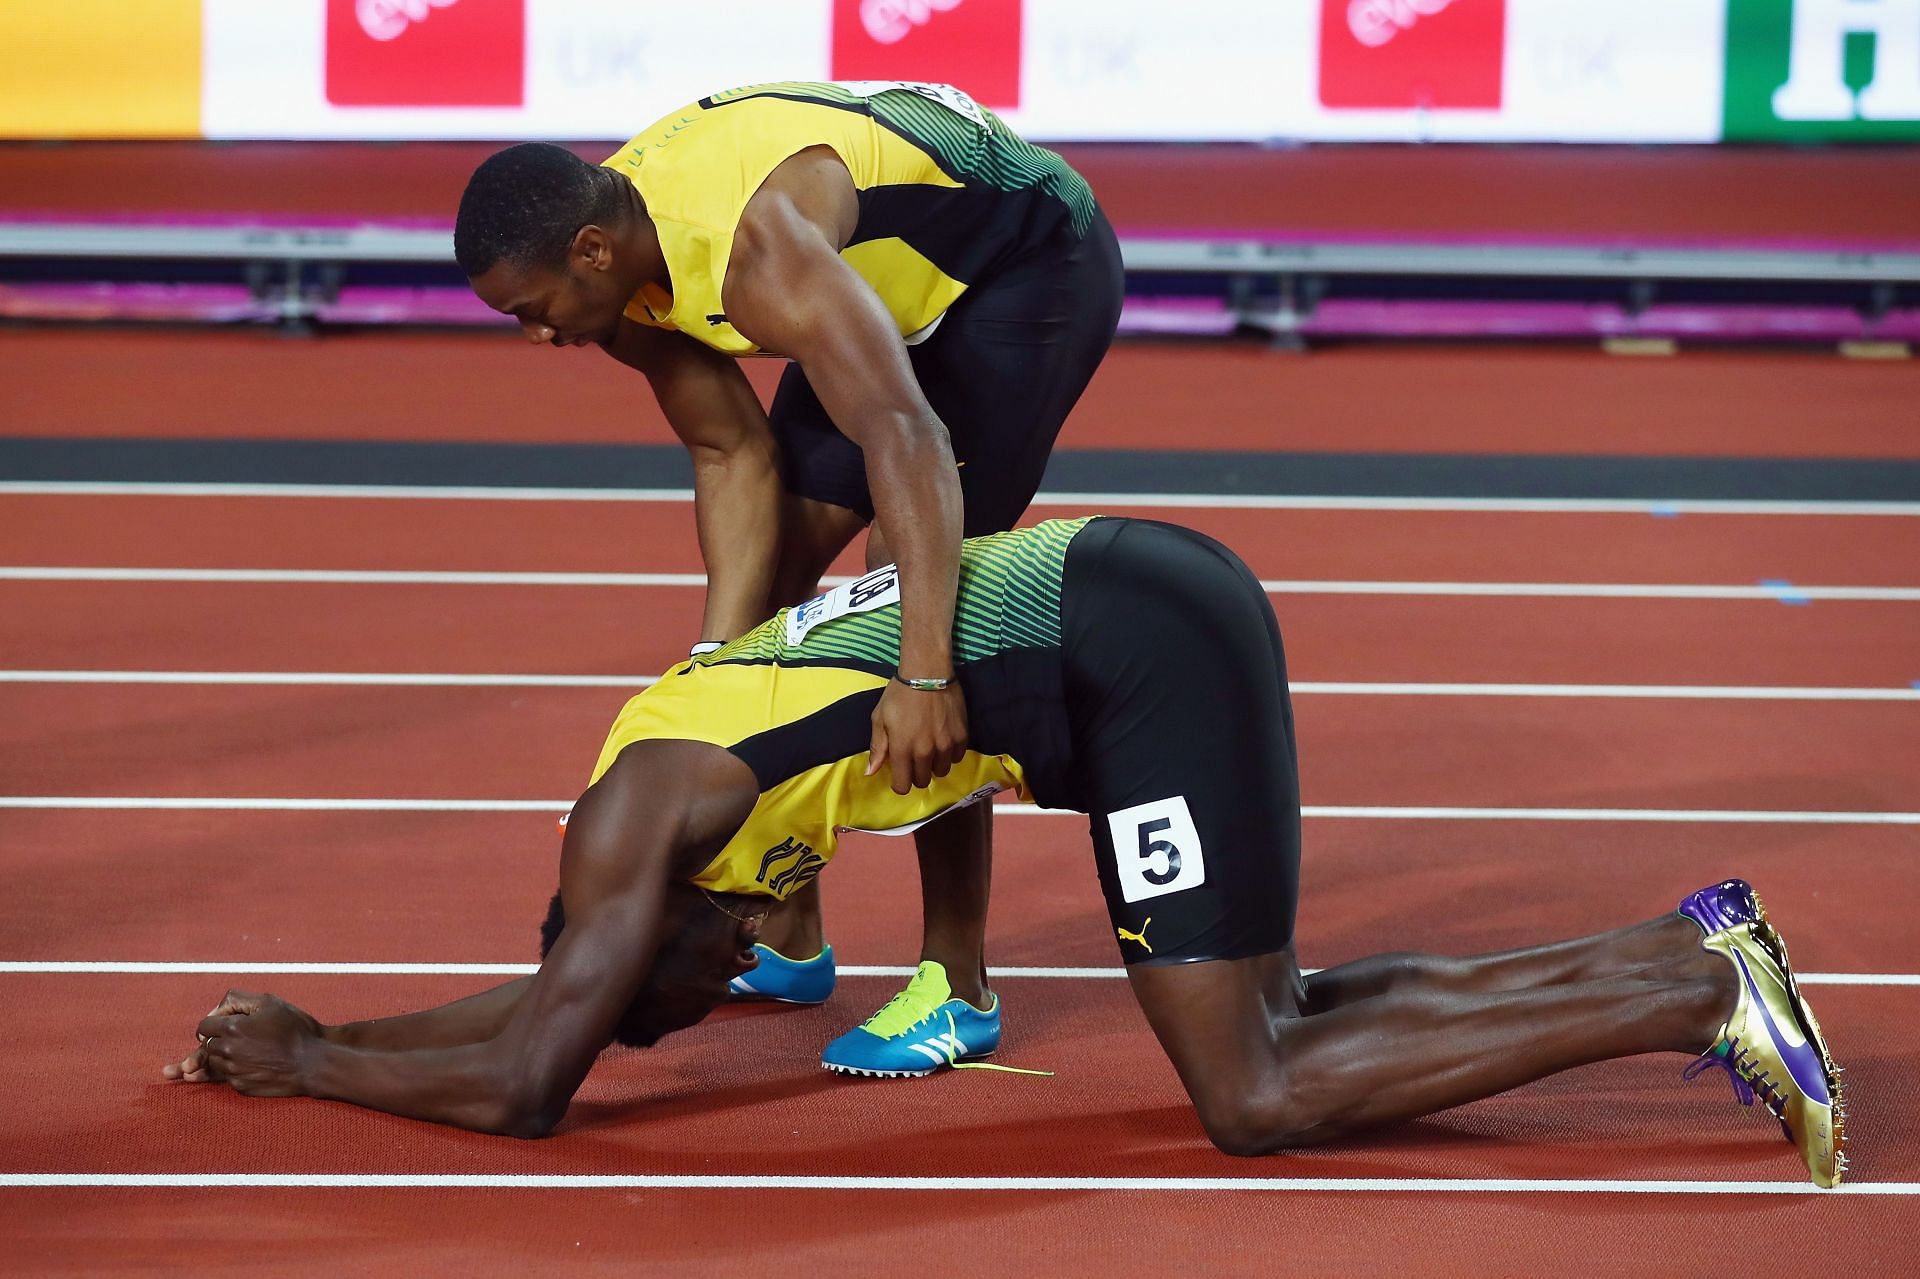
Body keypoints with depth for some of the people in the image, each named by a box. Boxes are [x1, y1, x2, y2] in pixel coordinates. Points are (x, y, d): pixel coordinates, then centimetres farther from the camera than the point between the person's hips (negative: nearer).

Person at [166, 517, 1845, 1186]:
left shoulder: (637, 810, -3)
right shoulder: (697, 750, 22)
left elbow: (526, 1086, -5)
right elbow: (539, 993, 35)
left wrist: (311, 1066, 9)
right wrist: (320, 1035, 30)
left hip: (1133, 650, -9)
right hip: (1148, 595, 9)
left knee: (1258, 1098, -6)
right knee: (1273, 1019, 16)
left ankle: (1704, 998, -12)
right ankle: (1683, 952, 9)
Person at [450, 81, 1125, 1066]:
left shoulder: (756, 250, -39)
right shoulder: (625, 258, -12)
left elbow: (906, 439, -47)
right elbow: (734, 460, -6)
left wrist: (924, 676, -55)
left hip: (1034, 256, -9)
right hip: (901, 280, 9)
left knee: (912, 586, -18)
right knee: (772, 558, 8)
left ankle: (958, 981, -11)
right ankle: (784, 941, 19)